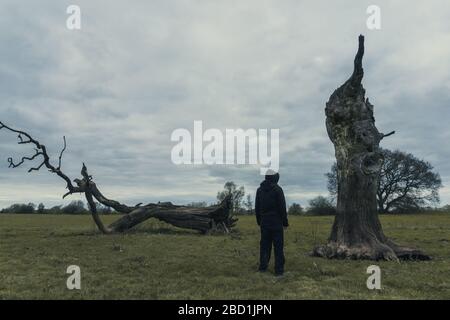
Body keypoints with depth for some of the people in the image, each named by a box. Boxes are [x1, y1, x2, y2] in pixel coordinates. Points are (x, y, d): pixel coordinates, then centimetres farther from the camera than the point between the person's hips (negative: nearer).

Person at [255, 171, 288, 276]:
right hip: (276, 223, -5)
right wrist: (285, 222, -2)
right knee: (278, 246, 1)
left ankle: (263, 267, 14)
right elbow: (282, 207, -10)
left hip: (264, 223, 5)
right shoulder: (277, 189, -10)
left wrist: (259, 221, 18)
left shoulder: (259, 190, 7)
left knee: (264, 245, 12)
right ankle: (279, 269, 1)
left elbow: (257, 207, 11)